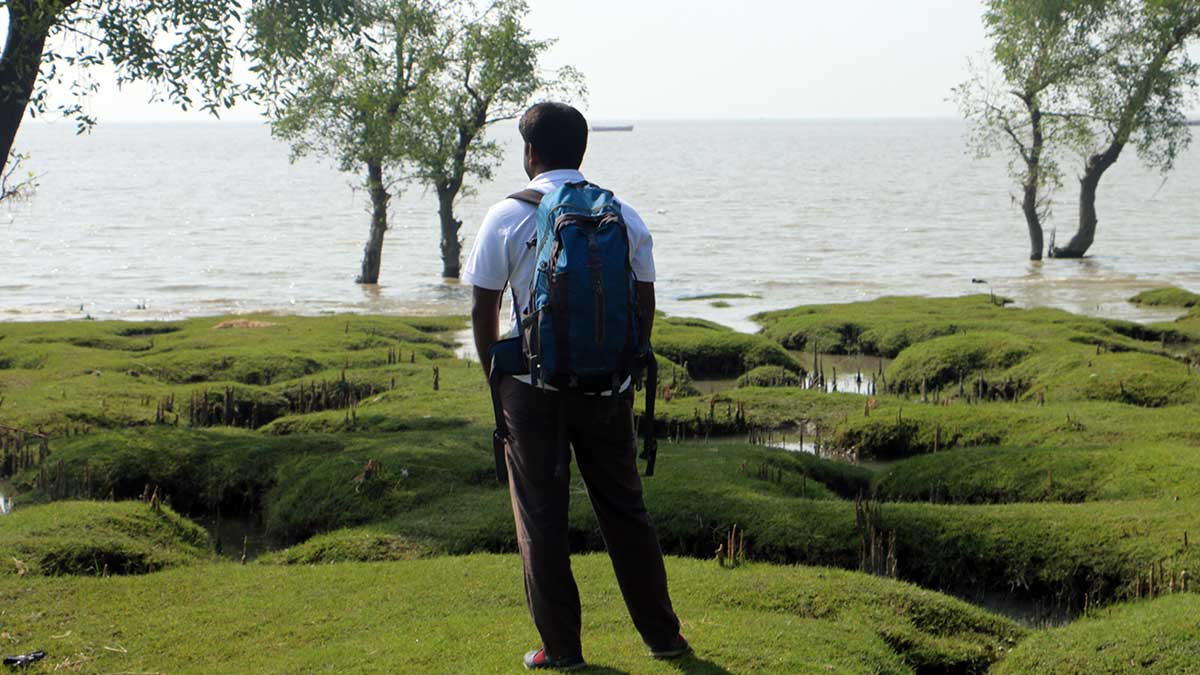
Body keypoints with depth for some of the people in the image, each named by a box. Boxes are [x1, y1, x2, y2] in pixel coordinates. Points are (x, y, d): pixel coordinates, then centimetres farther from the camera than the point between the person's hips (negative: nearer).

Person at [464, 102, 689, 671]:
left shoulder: (507, 217, -6)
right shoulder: (623, 216, 1)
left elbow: (483, 311, -3)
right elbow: (645, 306, 6)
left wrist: (496, 378, 11)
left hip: (532, 389, -3)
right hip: (608, 389, 3)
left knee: (542, 518, 7)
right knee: (623, 510, 14)